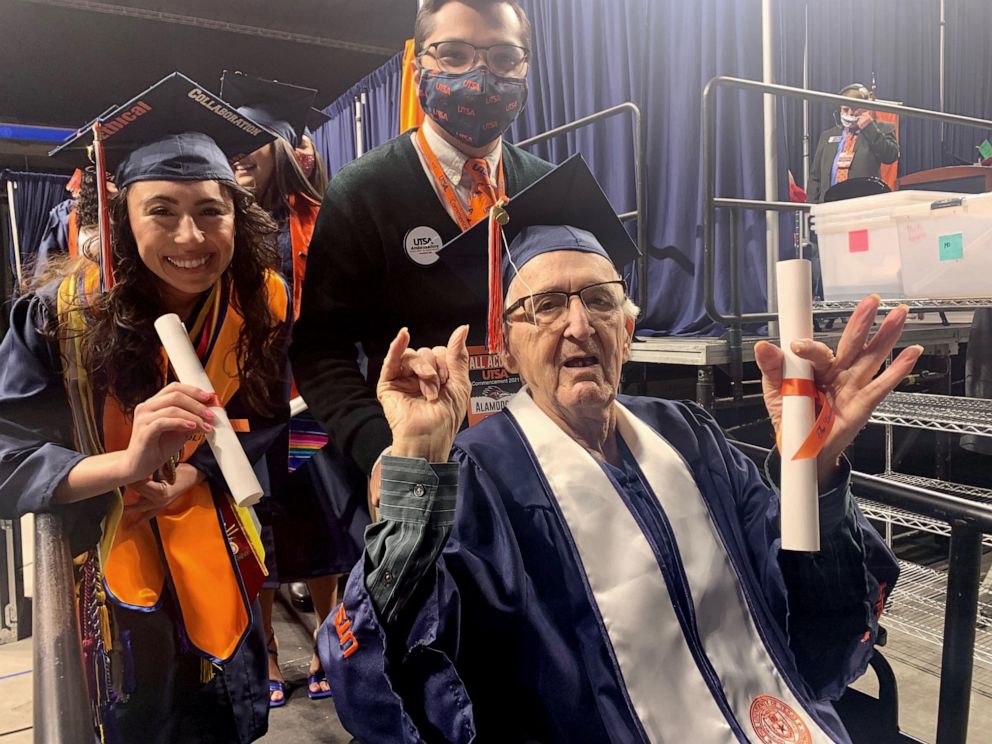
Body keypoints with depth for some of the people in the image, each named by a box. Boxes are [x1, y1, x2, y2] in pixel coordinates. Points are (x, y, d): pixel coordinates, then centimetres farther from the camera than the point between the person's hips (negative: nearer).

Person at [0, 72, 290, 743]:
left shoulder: (265, 302, -14)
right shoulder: (65, 310, -18)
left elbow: (268, 422, -5)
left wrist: (195, 473, -21)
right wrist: (129, 463, -38)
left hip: (220, 560, 2)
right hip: (112, 561, -1)